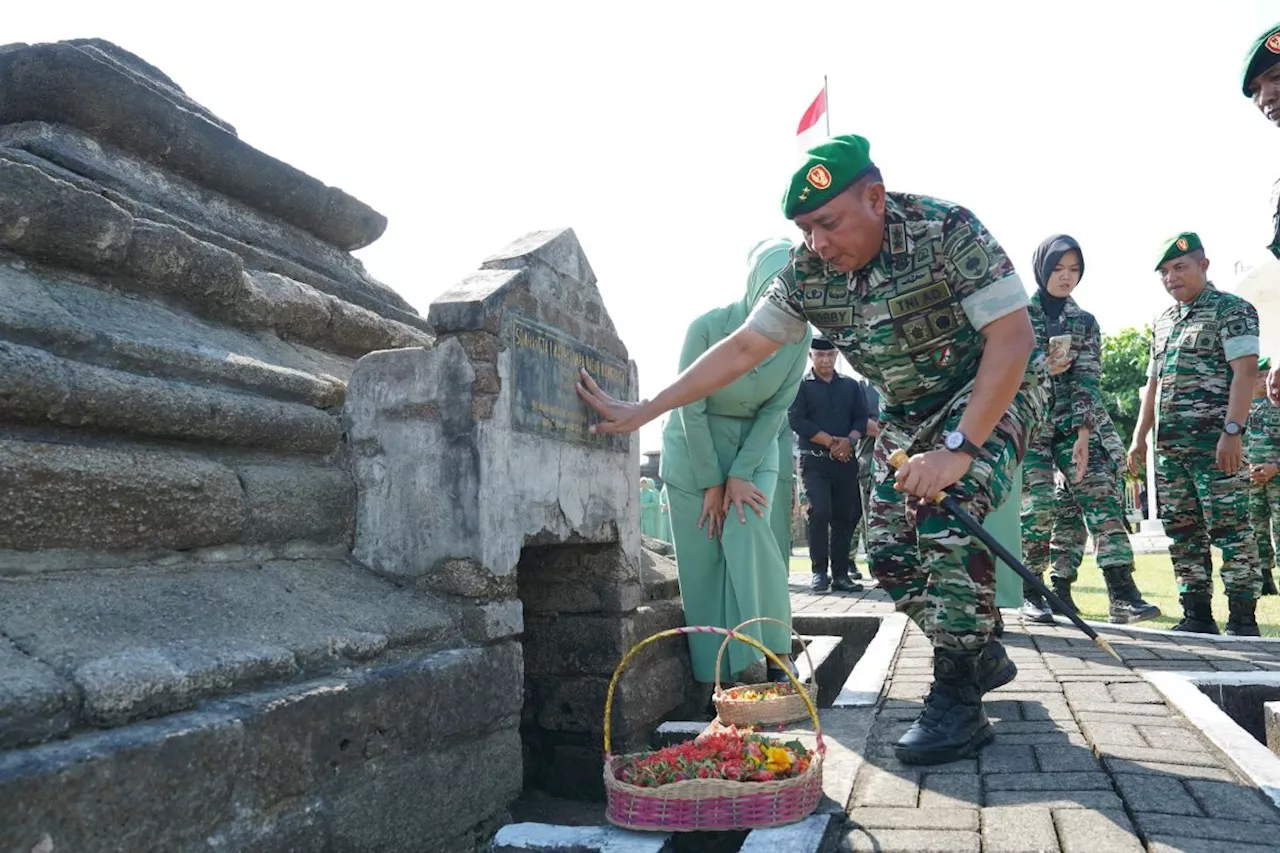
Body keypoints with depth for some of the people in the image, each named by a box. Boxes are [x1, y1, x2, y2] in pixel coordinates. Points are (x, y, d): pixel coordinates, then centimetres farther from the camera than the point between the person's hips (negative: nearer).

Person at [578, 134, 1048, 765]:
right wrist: (642, 411, -12)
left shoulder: (945, 230, -27)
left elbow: (1013, 338, -29)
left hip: (997, 389, -6)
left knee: (944, 517, -27)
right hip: (908, 412, 6)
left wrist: (958, 448, -35)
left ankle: (957, 702, -15)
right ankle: (984, 658, 23)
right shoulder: (809, 271, -12)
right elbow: (742, 348, -8)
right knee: (892, 554, -1)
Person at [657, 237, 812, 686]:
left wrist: (740, 474, -14)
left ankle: (777, 654, -5)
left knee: (748, 532, -17)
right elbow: (691, 409, -18)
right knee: (703, 559, -1)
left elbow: (775, 410, -9)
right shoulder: (707, 327, -26)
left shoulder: (797, 336, -16)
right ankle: (716, 677, 8)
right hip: (694, 445, -1)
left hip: (755, 445, 2)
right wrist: (711, 483, -14)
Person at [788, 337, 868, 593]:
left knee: (844, 517, 2)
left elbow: (861, 419, 9)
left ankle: (840, 574, 7)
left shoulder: (851, 385, 15)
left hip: (846, 460, 4)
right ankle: (819, 572, -8)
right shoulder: (801, 385, 3)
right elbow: (797, 421, -7)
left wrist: (848, 441, -12)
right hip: (814, 460, -3)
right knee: (820, 512, -16)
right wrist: (832, 442, -11)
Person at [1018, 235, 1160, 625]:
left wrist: (1083, 435, -13)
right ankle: (1032, 592, 4)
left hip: (1074, 423, 2)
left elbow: (1088, 380, -1)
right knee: (1039, 505, -10)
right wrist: (1040, 369, -14)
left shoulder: (1085, 322, 9)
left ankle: (1123, 595, -15)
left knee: (1102, 496, -11)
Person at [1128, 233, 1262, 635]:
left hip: (1215, 442, -7)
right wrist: (1139, 436, 15)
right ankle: (1197, 615, 14)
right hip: (1168, 446, 7)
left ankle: (1243, 619, 0)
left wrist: (1232, 431, -20)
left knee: (1230, 529, -6)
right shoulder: (1162, 322, 19)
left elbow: (1245, 372, -11)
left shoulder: (1232, 310, -1)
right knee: (1182, 532, 8)